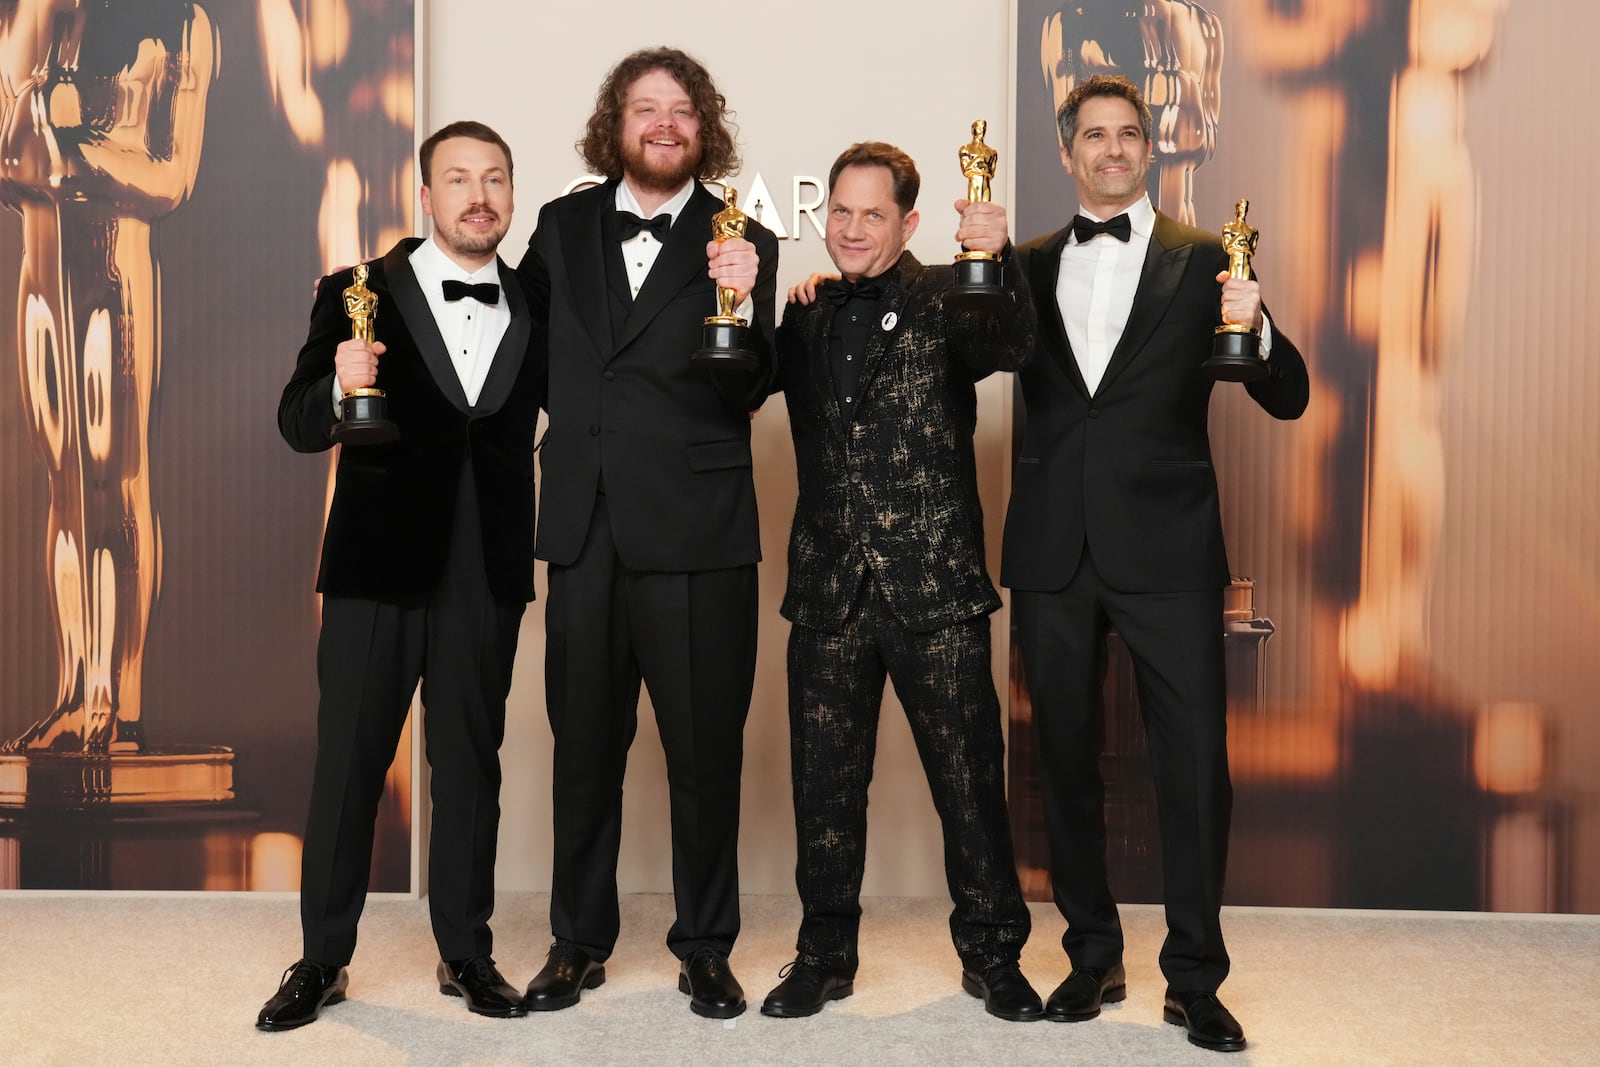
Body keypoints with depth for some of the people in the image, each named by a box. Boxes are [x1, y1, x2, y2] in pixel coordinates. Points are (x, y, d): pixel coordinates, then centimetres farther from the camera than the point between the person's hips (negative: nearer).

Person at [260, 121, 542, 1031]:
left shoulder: (536, 308, 7)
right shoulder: (360, 295, 0)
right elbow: (298, 425, -5)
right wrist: (339, 386, -26)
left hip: (487, 578, 2)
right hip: (377, 569, -2)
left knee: (472, 766, 10)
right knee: (348, 764, 5)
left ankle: (467, 953, 23)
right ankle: (323, 961, 19)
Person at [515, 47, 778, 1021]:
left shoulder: (742, 242, 0)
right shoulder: (564, 227, 9)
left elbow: (748, 392, -8)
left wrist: (739, 301, -24)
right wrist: (563, 432, 12)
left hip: (697, 535, -3)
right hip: (585, 527, 3)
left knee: (706, 751, 6)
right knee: (585, 747, 13)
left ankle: (707, 948, 23)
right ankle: (579, 942, 28)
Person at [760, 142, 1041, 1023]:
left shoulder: (943, 299, 0)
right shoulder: (804, 312, 10)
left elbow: (1013, 347, -17)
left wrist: (996, 259, -35)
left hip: (935, 586, -3)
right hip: (830, 587, 3)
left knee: (969, 779, 6)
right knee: (825, 784, 12)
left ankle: (991, 954, 24)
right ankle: (824, 956, 28)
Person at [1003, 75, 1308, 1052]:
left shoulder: (1201, 259, 5)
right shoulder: (1030, 267, 13)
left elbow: (1287, 399, 0)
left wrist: (1255, 326, -20)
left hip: (1167, 548, -2)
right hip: (1053, 553, 3)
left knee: (1196, 764, -1)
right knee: (1068, 762, 10)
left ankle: (1195, 979, 14)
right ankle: (1094, 955, 26)